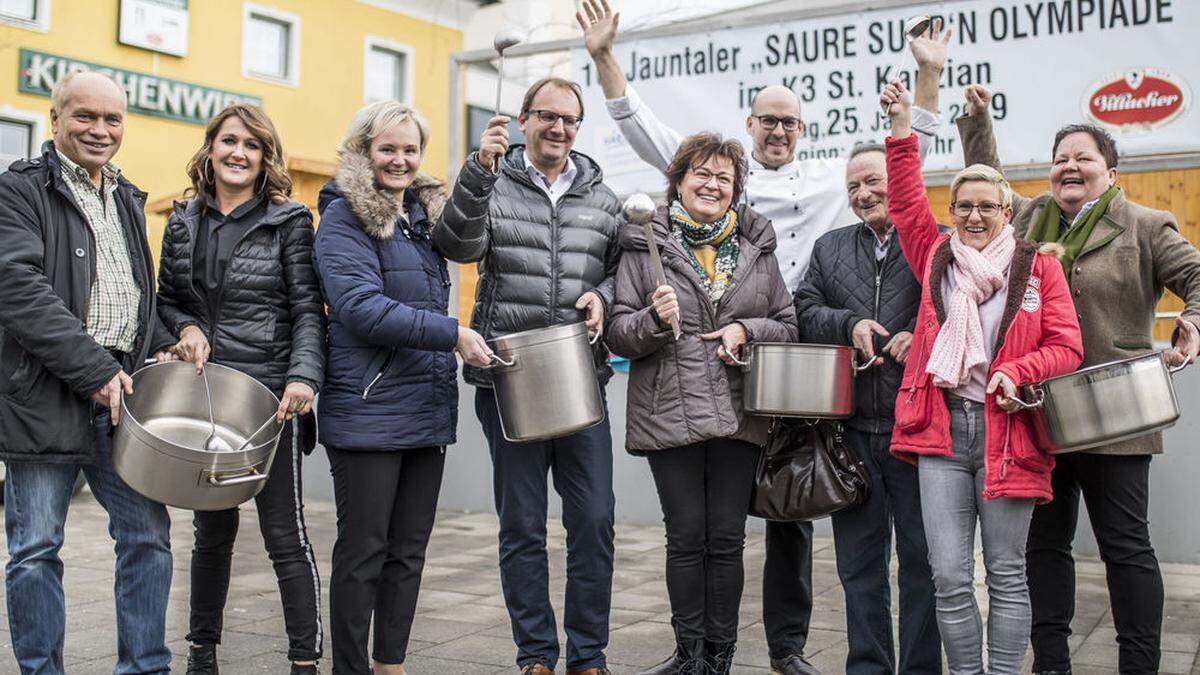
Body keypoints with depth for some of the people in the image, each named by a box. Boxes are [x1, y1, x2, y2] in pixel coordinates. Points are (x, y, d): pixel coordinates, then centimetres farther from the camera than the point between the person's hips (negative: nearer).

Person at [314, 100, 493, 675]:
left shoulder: (425, 213, 17)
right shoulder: (344, 217, -7)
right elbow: (361, 307, -19)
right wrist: (451, 335, -20)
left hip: (427, 409, 7)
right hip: (368, 411, -7)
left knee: (409, 552, 12)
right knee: (363, 553, 1)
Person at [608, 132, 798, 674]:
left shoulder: (756, 248, 11)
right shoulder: (645, 245, 3)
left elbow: (788, 326, 14)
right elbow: (620, 335, 1)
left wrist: (746, 330, -5)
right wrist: (655, 319, -19)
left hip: (739, 416, 2)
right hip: (670, 416, -2)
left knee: (727, 539, 6)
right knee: (687, 537, 4)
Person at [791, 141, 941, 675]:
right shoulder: (830, 248, 17)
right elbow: (804, 311, 9)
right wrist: (850, 325, -7)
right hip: (852, 429, 4)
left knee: (921, 556, 3)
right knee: (859, 557, 10)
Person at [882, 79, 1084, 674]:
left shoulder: (1037, 266, 4)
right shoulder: (937, 257, 11)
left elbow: (1066, 347, 2)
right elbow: (906, 204, 10)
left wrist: (1017, 373, -15)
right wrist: (901, 127, 4)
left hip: (1007, 433, -2)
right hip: (941, 430, 2)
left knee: (1006, 576, 7)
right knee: (949, 579, 2)